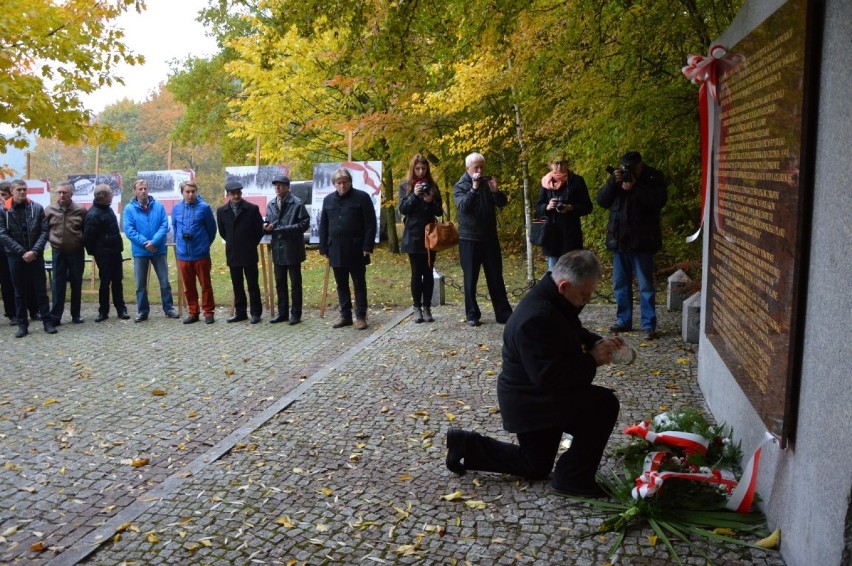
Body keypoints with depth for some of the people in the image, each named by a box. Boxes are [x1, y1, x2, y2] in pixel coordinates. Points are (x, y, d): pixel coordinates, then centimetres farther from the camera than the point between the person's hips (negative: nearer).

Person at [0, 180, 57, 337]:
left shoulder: (37, 208, 2)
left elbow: (44, 232, -2)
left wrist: (34, 251, -14)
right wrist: (22, 252, -13)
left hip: (36, 256, 0)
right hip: (15, 256, 0)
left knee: (41, 290, 4)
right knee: (19, 292, 7)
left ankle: (47, 322, 11)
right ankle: (22, 324, 14)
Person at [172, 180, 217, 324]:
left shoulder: (204, 207, -7)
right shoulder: (176, 208, 3)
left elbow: (212, 228, 2)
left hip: (201, 254, -3)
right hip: (183, 254, 3)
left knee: (206, 285, 4)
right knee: (188, 287, 11)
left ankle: (209, 312, 14)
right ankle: (193, 313, 22)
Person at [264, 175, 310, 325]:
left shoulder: (297, 203, -10)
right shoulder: (271, 204, 9)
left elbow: (304, 223, -14)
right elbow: (269, 223, 17)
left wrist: (284, 229, -20)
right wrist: (267, 227, -7)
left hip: (292, 249, -6)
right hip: (278, 249, 6)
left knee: (295, 283, 4)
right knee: (280, 283, 13)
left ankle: (296, 314, 12)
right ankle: (282, 312, 24)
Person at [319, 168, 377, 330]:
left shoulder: (362, 197, -4)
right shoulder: (328, 200, 10)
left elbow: (370, 224, -7)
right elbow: (323, 226, 12)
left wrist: (367, 247, -13)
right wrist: (323, 248, 6)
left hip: (356, 250, -4)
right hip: (336, 250, 4)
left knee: (359, 285, 3)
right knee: (341, 285, 10)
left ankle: (361, 316, 9)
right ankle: (345, 316, 19)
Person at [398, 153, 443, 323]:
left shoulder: (432, 186, 6)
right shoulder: (405, 186, 3)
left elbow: (439, 212, 4)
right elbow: (402, 209, -7)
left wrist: (431, 201, -15)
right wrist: (414, 195, -19)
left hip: (429, 235, 2)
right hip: (413, 236, -1)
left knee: (428, 273, 3)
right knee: (416, 273, 1)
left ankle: (427, 308, 8)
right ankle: (417, 308, 8)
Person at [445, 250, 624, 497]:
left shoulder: (554, 300, -1)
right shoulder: (536, 318, -32)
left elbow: (575, 333, 16)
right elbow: (550, 376, -34)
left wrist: (597, 342, -4)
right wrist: (592, 360, -25)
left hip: (534, 395, 10)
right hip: (530, 399, -10)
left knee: (535, 467, 24)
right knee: (604, 405, -18)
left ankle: (467, 446, 24)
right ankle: (573, 477, -6)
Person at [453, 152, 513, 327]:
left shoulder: (488, 182, 8)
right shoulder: (460, 186, -3)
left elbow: (502, 203, 3)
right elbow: (463, 207, -20)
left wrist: (495, 190, -15)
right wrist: (474, 188, -27)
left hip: (490, 237, 3)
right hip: (469, 239, -3)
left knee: (496, 277, 5)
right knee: (471, 279, 3)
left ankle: (503, 313, 9)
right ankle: (472, 315, 10)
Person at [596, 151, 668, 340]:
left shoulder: (653, 177, -2)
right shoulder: (618, 176, 10)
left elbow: (659, 200, -18)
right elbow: (602, 200, 2)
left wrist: (635, 187, -21)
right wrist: (613, 182, -13)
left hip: (641, 240, -5)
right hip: (619, 239, 5)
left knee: (645, 285, -2)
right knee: (620, 284, 11)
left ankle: (648, 325, 2)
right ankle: (623, 321, 21)